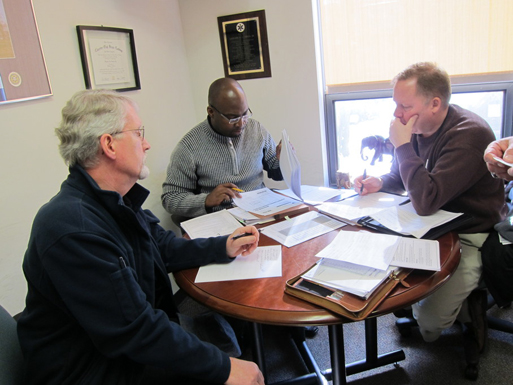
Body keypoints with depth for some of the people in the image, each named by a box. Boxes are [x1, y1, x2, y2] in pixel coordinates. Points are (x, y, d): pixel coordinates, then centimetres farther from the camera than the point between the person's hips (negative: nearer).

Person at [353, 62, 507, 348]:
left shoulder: (469, 135, -26)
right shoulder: (418, 128, -1)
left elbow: (426, 201, -35)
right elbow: (402, 176, 16)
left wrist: (403, 145, -28)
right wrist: (379, 182, -7)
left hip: (470, 237, -8)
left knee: (429, 319, -17)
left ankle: (469, 307, 20)